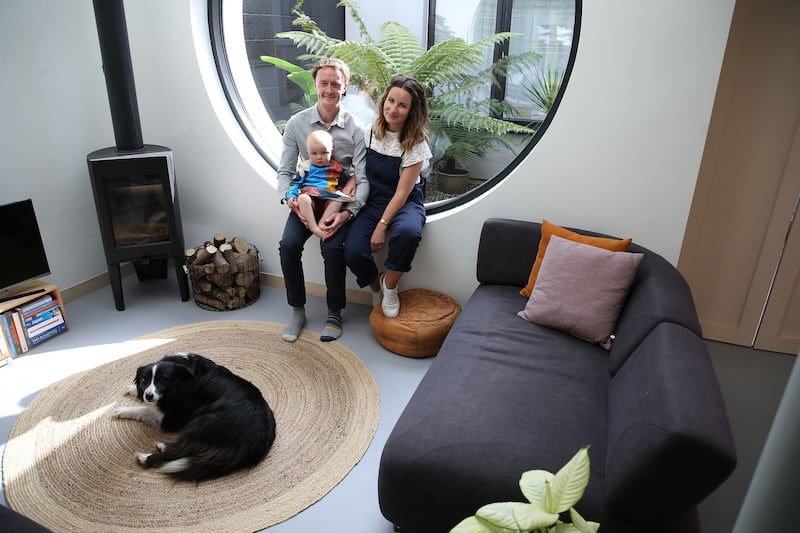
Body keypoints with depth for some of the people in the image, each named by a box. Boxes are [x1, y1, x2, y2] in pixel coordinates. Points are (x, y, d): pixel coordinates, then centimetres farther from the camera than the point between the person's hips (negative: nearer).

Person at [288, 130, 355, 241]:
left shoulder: (338, 168, 14)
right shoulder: (305, 167, 11)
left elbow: (345, 184, 22)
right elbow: (296, 183, 11)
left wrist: (347, 194, 2)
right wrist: (291, 197, -6)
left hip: (329, 201, 1)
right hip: (310, 200, -1)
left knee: (338, 201, -30)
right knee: (302, 198, -34)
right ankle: (314, 227, -39)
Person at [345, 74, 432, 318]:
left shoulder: (416, 144, -12)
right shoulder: (370, 132, -1)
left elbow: (402, 192, -14)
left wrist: (382, 226, -19)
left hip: (405, 203, -3)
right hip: (373, 200, 3)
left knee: (407, 232, -39)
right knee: (353, 251, -22)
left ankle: (390, 285, -9)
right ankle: (376, 287, 12)